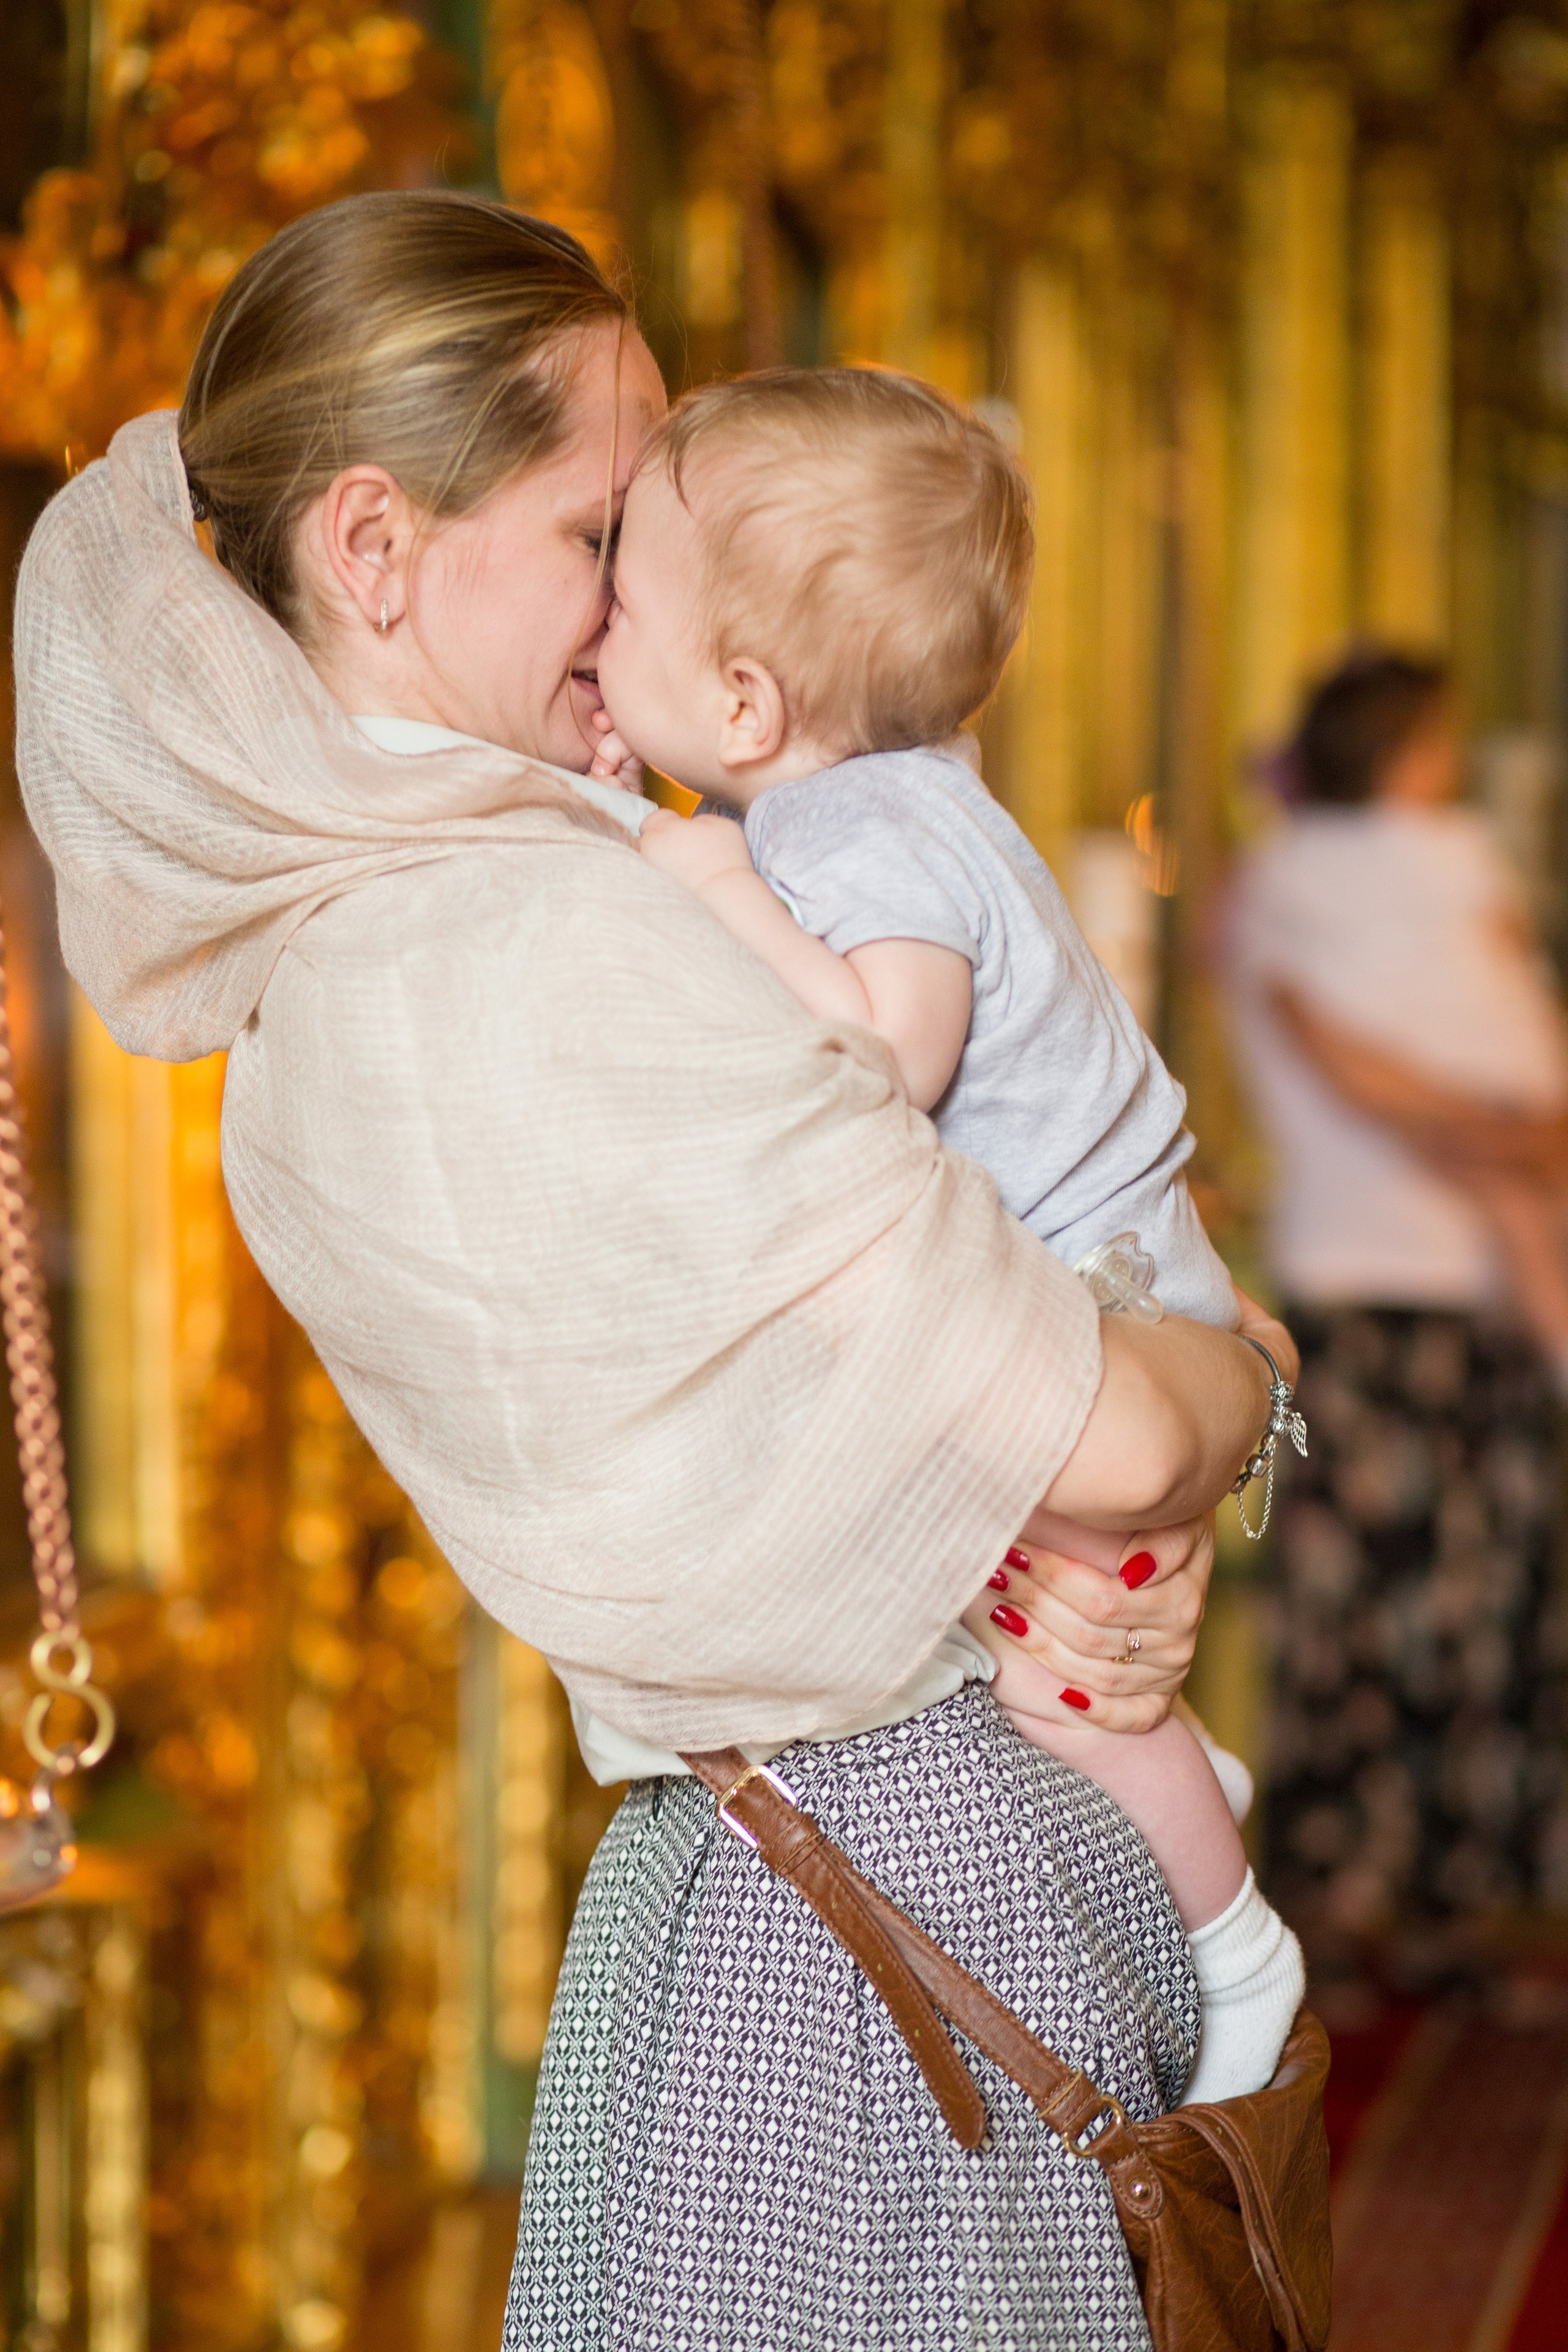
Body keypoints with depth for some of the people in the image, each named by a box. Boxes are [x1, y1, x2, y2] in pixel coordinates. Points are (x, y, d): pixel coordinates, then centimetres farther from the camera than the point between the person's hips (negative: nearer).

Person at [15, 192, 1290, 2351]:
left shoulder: (305, 981, 5)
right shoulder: (554, 946, -25)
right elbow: (1100, 1428, -24)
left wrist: (1126, 1537, -7)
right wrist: (1236, 1371, -1)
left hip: (706, 1875, 9)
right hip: (925, 1872, -9)